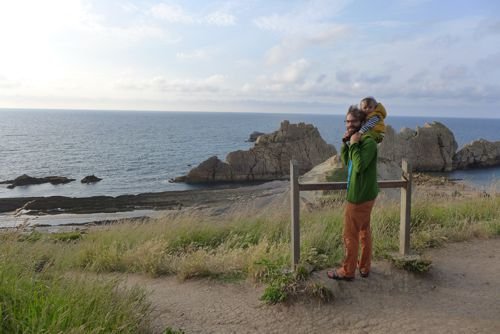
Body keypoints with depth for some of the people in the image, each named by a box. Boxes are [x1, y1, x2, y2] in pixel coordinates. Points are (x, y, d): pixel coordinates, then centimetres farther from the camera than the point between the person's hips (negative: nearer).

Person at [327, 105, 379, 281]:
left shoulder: (368, 142, -21)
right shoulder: (358, 141, 8)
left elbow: (359, 166, -31)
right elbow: (345, 161, 12)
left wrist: (353, 144, -25)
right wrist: (346, 143, -1)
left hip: (359, 195, -10)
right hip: (364, 193, 10)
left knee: (350, 235, 3)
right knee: (364, 231, 19)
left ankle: (347, 271, 17)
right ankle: (364, 267, 33)